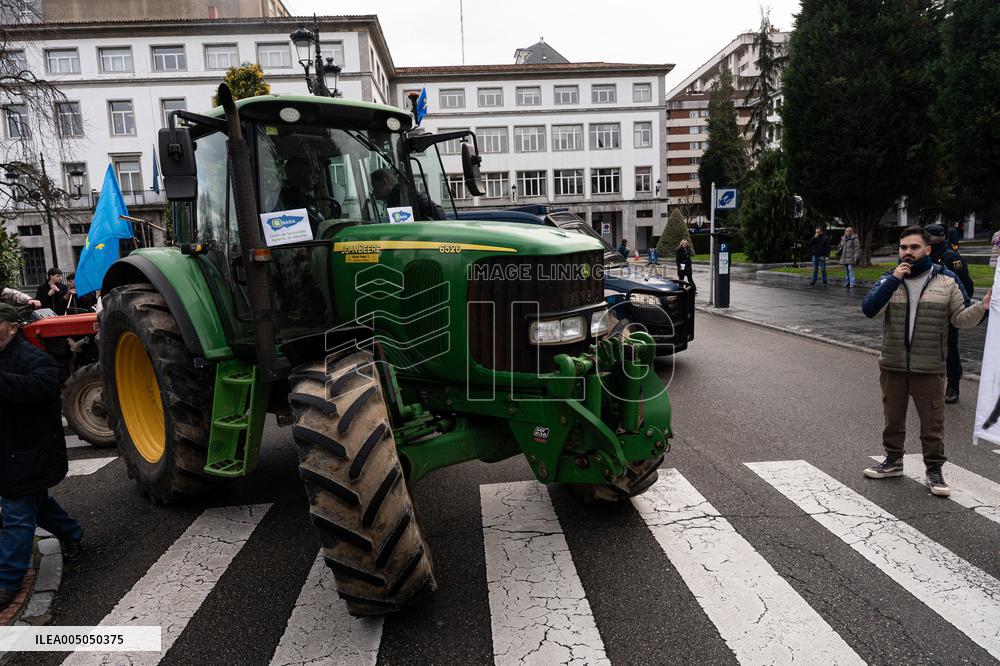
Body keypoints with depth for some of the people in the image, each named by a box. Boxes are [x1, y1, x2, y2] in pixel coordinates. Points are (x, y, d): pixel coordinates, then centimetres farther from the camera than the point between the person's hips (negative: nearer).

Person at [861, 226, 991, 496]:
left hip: (929, 369, -2)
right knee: (893, 417, 15)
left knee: (933, 422, 4)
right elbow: (869, 309, -14)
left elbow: (961, 318, 2)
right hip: (893, 366, 2)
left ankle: (934, 470, 18)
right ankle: (893, 461, 31)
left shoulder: (946, 280, 0)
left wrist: (982, 308, -18)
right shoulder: (889, 279, 2)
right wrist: (893, 280, -20)